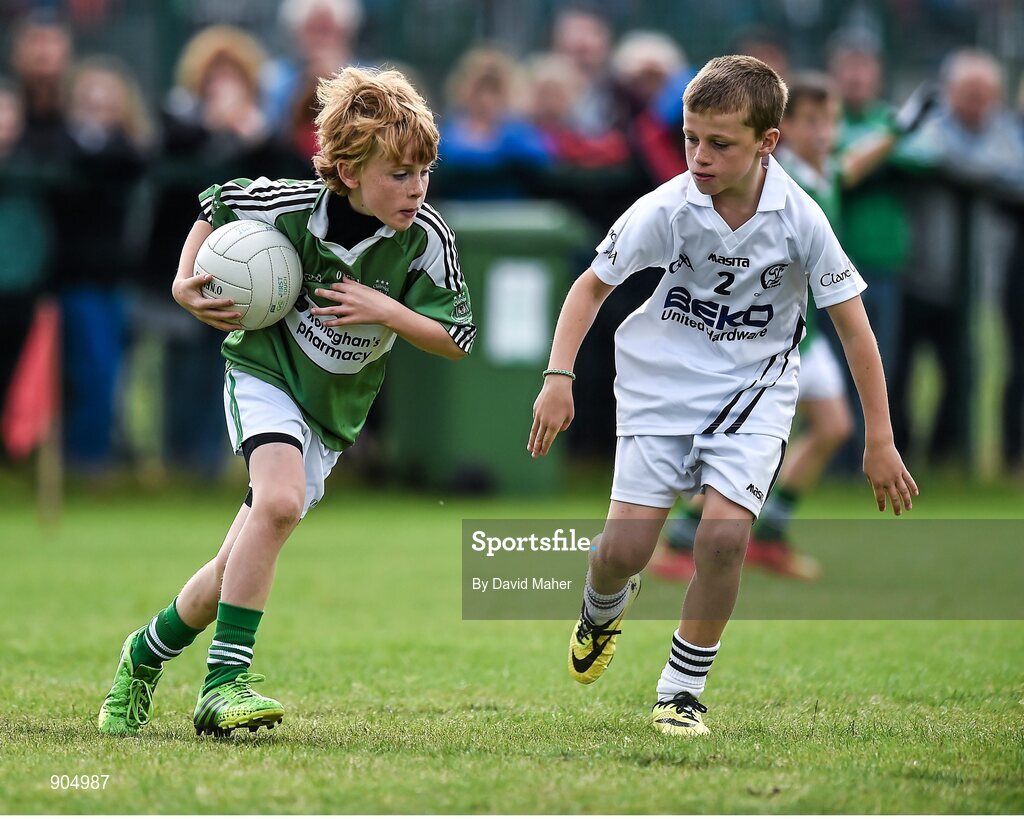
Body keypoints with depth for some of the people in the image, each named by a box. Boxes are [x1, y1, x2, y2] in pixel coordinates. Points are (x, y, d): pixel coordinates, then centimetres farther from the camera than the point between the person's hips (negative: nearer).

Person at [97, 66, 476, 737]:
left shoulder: (427, 239, -17)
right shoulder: (290, 206, -19)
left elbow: (457, 340, -9)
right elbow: (216, 205, 3)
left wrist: (386, 310, -23)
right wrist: (186, 285, -8)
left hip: (334, 410, 3)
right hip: (265, 372, -3)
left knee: (241, 568, 4)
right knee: (280, 500, -32)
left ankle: (148, 652, 31)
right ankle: (225, 682, -29)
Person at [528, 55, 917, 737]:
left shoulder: (800, 220, -17)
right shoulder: (667, 209, -16)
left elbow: (853, 326, -7)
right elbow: (593, 284, -1)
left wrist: (880, 442, -6)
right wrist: (559, 377, -13)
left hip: (753, 389, 0)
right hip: (662, 379, 1)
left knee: (725, 532, -21)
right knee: (625, 547, -7)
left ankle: (683, 691, -1)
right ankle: (603, 607, 33)